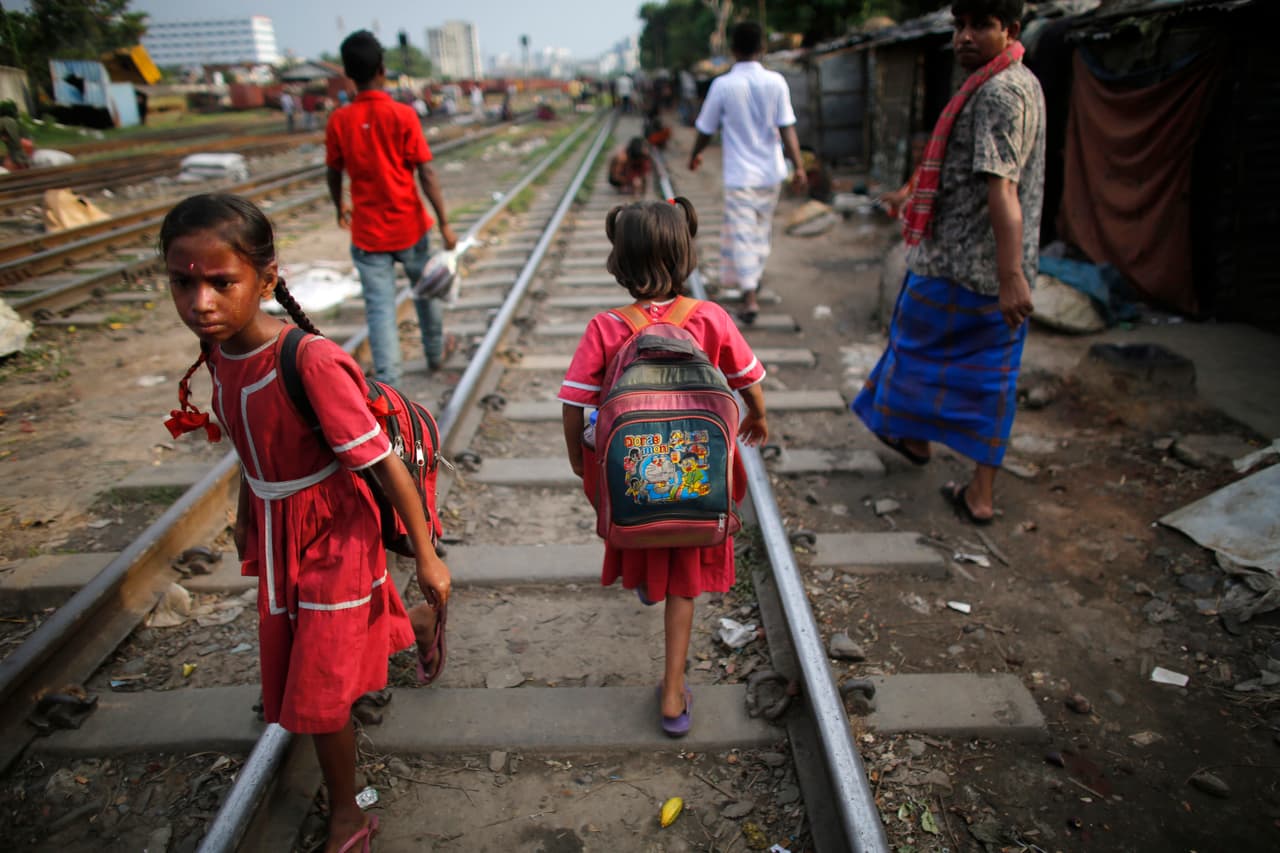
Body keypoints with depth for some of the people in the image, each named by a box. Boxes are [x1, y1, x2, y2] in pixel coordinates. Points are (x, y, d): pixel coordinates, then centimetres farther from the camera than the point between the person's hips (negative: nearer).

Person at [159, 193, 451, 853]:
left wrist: (426, 556, -19)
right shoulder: (217, 350, -8)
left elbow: (386, 464, -26)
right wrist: (246, 516, 21)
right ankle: (419, 624, 57)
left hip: (332, 535, -7)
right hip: (274, 532, 7)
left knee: (317, 691, 5)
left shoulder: (311, 362, -31)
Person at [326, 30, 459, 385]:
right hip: (409, 226, -1)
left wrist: (340, 209, 27)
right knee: (426, 289, 22)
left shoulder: (339, 121, -3)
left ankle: (388, 387, -4)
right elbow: (426, 174, -12)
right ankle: (435, 352, 41)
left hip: (368, 232, 1)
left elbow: (334, 174, 8)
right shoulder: (403, 115, -9)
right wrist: (444, 223, -7)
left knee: (380, 309, 1)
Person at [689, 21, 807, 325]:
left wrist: (695, 155, 18)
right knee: (762, 230, 20)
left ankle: (750, 296, -11)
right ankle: (753, 280, 35)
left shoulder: (723, 85, -9)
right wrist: (799, 166, -8)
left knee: (742, 234, -2)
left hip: (739, 175, -3)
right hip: (770, 173, 3)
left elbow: (706, 129, 0)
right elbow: (787, 128, -9)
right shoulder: (775, 82, -5)